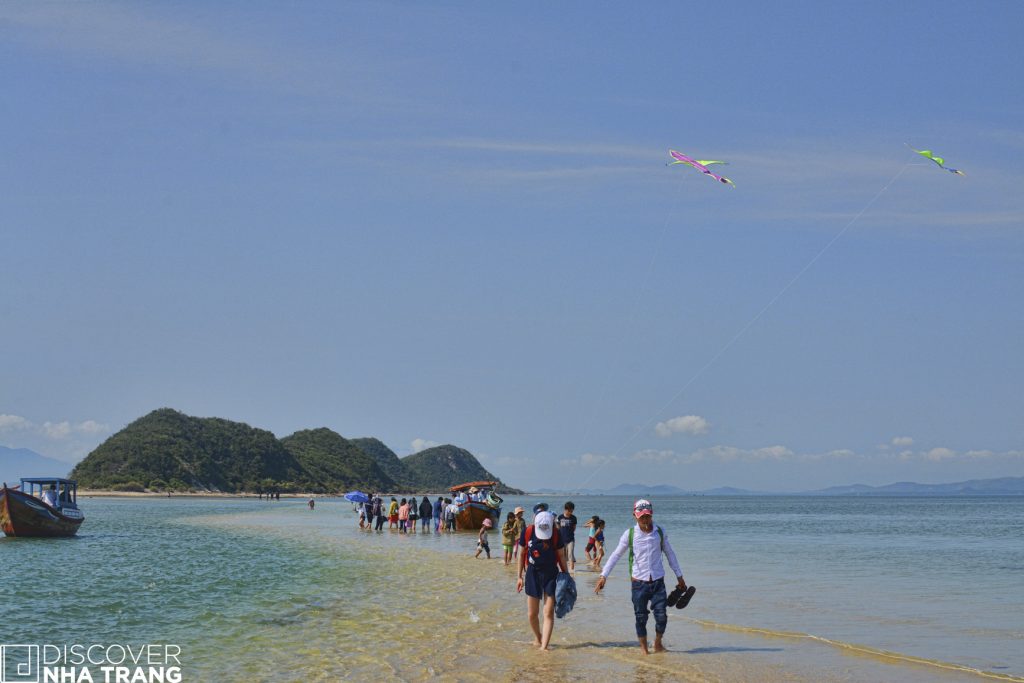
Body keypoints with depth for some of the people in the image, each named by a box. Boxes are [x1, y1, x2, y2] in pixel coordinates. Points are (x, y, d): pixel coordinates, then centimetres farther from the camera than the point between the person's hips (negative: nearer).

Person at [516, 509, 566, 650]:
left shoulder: (556, 534, -13)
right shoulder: (528, 532, -10)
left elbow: (561, 556, -1)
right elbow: (522, 554, 3)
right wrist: (520, 577, 6)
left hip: (551, 574, -2)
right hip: (533, 573, 2)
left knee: (548, 613, -7)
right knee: (532, 614, 7)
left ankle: (544, 646, -5)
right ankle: (537, 638, 33)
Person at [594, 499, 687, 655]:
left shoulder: (660, 532, 1)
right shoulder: (630, 534, -4)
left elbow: (670, 554, 12)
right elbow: (616, 555, -1)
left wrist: (679, 577, 15)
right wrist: (604, 575, -8)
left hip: (658, 581, 1)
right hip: (639, 582, -1)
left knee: (661, 616, -4)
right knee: (641, 617, 4)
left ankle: (658, 643, 20)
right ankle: (644, 648, 19)